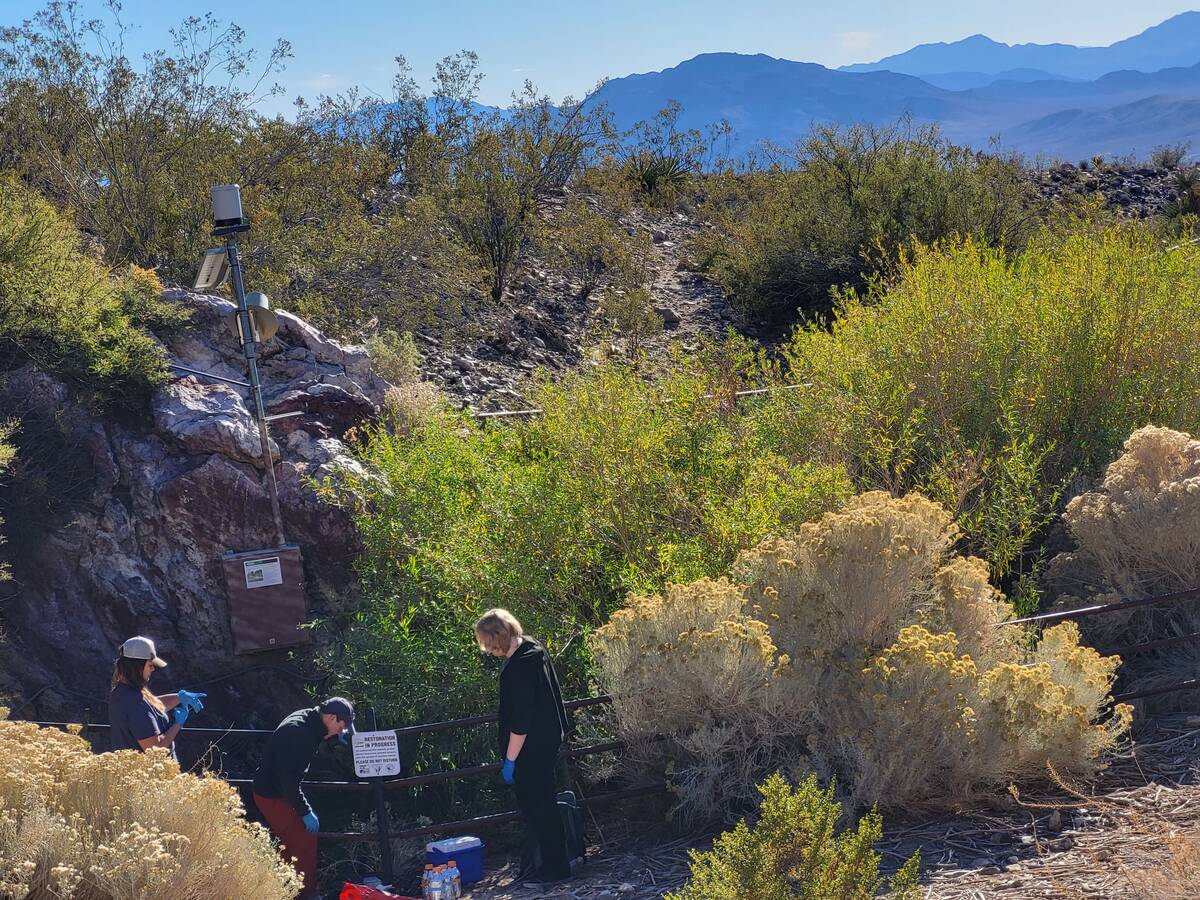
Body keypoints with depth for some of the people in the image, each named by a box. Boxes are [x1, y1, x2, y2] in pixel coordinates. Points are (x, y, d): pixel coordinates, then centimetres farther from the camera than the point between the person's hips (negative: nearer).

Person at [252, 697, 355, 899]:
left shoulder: (306, 717, 0)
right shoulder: (298, 733, -29)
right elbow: (289, 779, -30)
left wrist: (339, 735, 7)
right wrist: (306, 812, -24)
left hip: (270, 790, 10)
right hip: (274, 796, -10)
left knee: (288, 842, 19)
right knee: (305, 839, -5)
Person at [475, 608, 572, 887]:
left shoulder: (517, 668, -25)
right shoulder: (534, 649, 5)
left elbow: (519, 721, -24)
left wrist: (509, 759, -17)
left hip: (532, 748, -10)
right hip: (550, 737, 10)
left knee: (534, 805, 1)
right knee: (543, 802, 18)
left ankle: (554, 867, 9)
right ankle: (556, 860, 27)